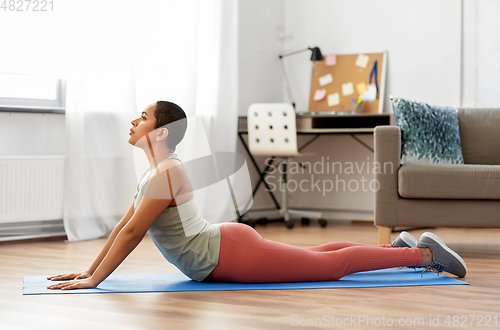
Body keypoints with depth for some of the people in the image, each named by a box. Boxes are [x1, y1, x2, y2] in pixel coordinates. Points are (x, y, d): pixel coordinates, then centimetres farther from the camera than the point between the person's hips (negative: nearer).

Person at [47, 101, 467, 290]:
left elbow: (133, 232, -25)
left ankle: (423, 253, 8)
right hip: (226, 249, 9)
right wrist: (88, 269, 11)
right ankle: (400, 246, 33)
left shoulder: (167, 172, -21)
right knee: (316, 257, 22)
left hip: (231, 254, -9)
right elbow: (124, 225, 13)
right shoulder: (153, 173, 8)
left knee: (332, 264, -1)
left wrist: (94, 281, -22)